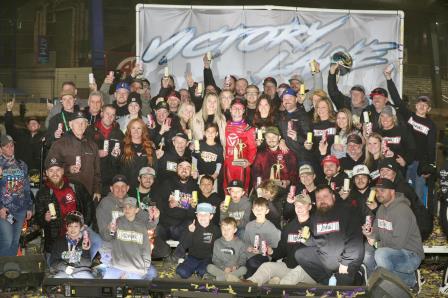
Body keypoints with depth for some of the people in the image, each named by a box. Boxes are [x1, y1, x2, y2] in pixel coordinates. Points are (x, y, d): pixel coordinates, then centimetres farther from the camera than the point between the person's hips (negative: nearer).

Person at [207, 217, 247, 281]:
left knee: (243, 269, -29)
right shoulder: (217, 243, 8)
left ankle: (221, 277, -30)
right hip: (220, 269, 1)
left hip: (234, 269, 0)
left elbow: (242, 259, 3)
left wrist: (236, 266, -17)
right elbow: (215, 259, 2)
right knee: (209, 267, -25)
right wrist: (224, 268, -14)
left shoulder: (240, 243, 6)